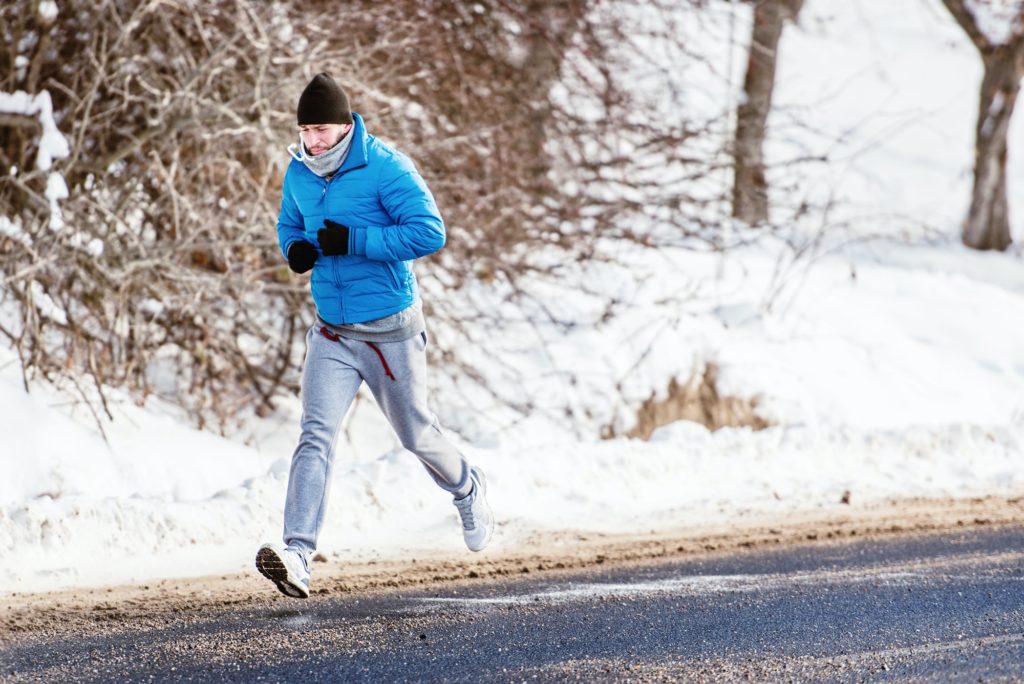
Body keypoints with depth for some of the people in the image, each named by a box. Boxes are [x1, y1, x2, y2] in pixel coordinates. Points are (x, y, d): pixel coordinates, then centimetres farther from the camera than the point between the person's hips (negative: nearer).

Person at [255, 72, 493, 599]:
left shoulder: (385, 169, -16)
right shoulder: (299, 174, 2)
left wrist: (354, 241, -26)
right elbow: (289, 224, 20)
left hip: (390, 331, -4)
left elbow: (429, 233, -21)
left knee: (415, 433, 13)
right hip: (331, 333, 4)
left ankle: (467, 488, 46)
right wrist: (295, 249, -5)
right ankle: (297, 555, -22)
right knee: (315, 438, -12)